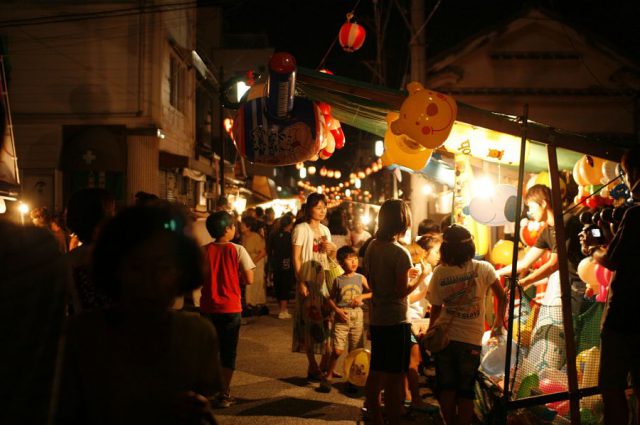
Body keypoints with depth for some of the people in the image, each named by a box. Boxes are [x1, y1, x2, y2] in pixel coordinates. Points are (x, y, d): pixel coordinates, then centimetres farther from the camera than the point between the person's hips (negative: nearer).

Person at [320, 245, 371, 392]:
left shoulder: (360, 278, 3)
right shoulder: (338, 280, 1)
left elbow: (372, 292, 10)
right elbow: (331, 299, 6)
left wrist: (362, 296, -7)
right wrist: (337, 310, -10)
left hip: (357, 316, 2)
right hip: (342, 317, -1)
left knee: (354, 351, 7)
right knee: (337, 351, -7)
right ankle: (328, 377, 10)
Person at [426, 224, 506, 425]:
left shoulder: (439, 272, -8)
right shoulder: (483, 269, -8)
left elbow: (436, 308, -2)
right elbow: (502, 298, 1)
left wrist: (429, 333, 14)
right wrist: (499, 321, 18)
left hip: (444, 337, 1)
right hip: (471, 340, -1)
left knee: (446, 390, 13)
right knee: (465, 391, 10)